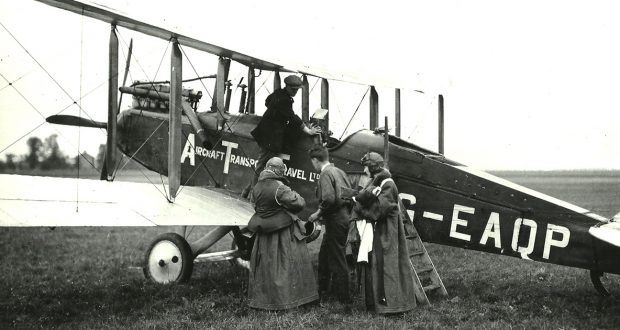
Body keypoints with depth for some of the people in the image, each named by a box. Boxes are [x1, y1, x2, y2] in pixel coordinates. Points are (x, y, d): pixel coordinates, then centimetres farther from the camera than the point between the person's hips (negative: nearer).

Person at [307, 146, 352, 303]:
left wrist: (318, 214, -12)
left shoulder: (325, 174, -13)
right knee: (324, 254, 20)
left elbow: (329, 198, -26)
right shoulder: (339, 171, 14)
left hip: (335, 220, -9)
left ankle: (343, 297, 7)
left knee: (337, 259, -1)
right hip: (344, 216, 9)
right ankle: (323, 288, 31)